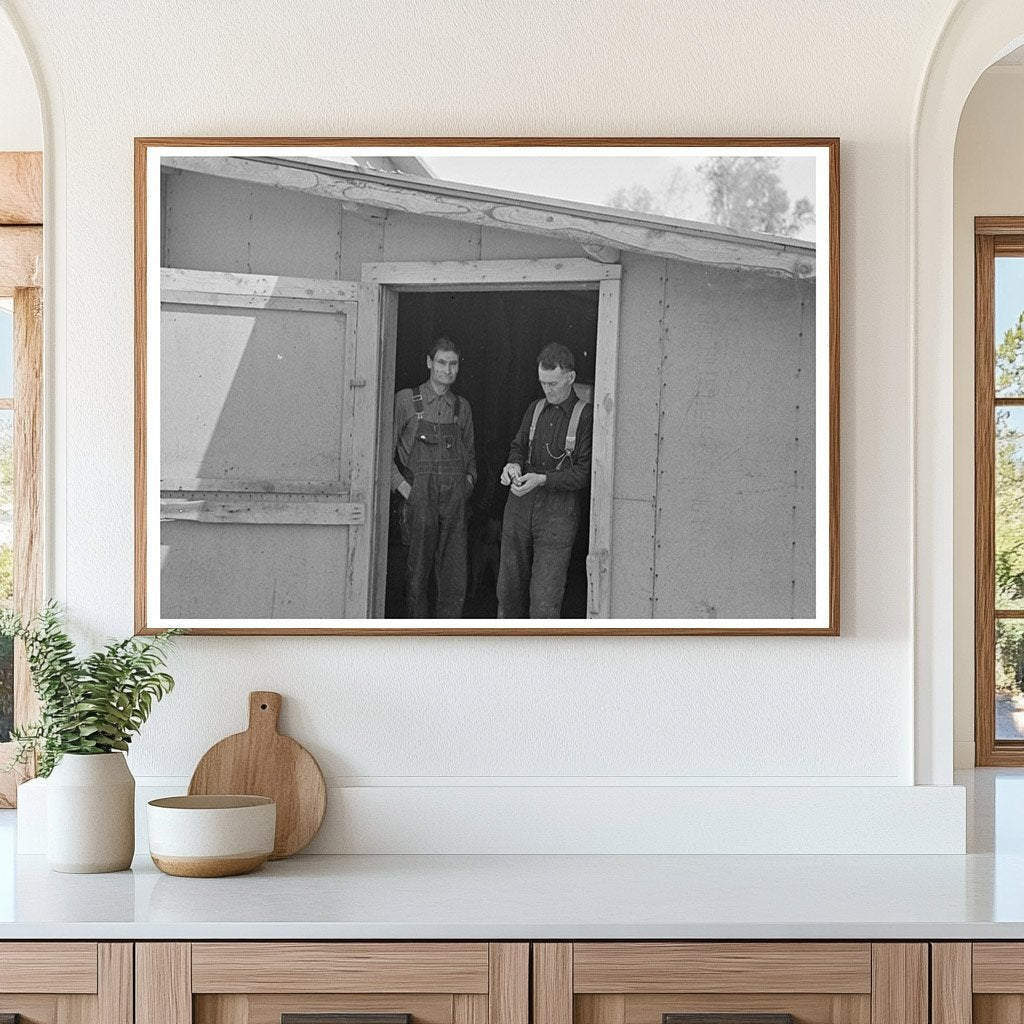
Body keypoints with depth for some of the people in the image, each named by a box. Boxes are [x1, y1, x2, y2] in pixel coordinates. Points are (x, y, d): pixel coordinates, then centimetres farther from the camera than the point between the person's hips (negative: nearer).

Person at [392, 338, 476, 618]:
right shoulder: (406, 400, 2)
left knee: (455, 577, -1)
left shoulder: (462, 407, 15)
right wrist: (402, 486, -8)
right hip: (418, 496, -3)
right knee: (417, 573, 0)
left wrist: (469, 480, 8)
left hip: (455, 498, 3)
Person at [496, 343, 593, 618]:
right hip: (520, 505, 6)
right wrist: (514, 465, -2)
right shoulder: (534, 409, 13)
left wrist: (542, 479, -18)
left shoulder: (586, 416, -6)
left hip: (558, 512, -6)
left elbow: (585, 473, -8)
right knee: (509, 588, 9)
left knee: (544, 598, -8)